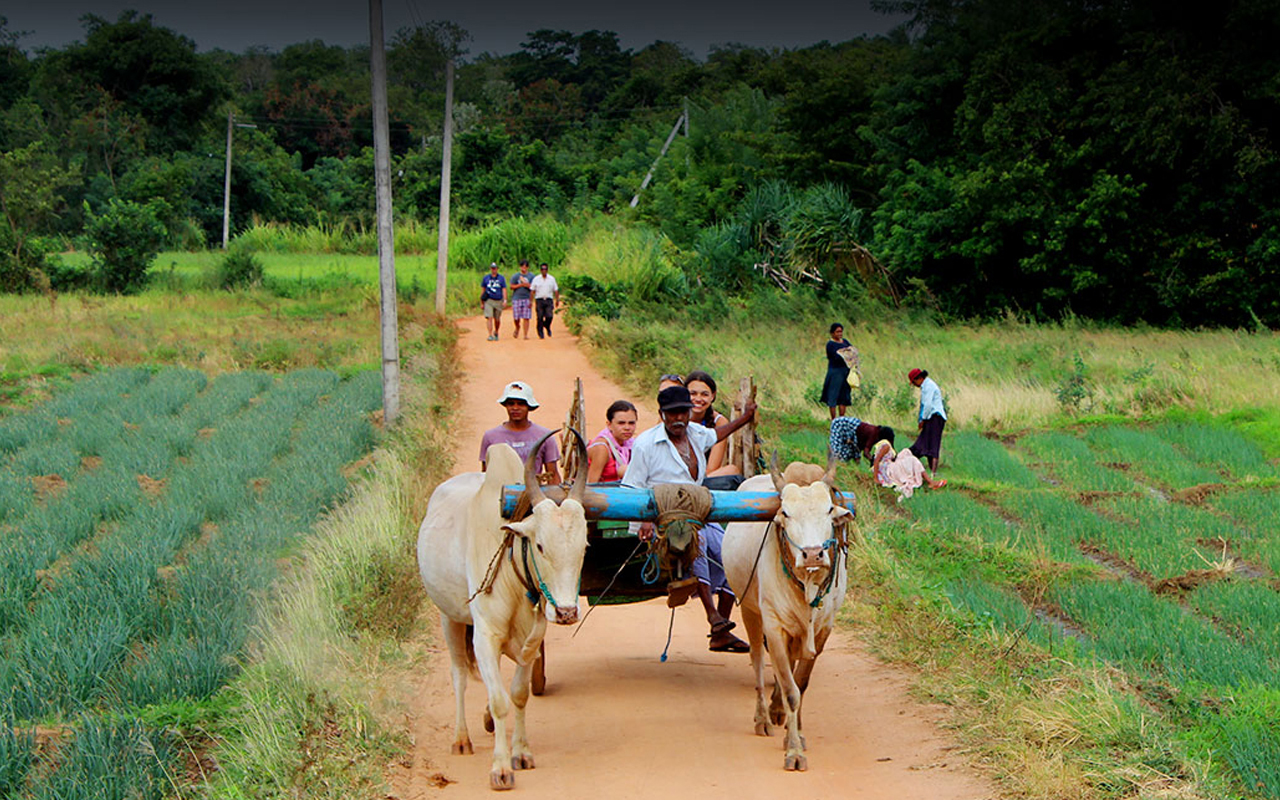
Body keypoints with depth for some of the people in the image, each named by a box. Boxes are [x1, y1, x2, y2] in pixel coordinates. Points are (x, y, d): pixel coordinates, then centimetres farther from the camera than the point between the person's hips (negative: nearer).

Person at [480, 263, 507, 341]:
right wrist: (481, 302, 8)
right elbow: (482, 290, 11)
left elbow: (504, 290, 3)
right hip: (489, 301, -1)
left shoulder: (501, 278, 7)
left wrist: (505, 300, -10)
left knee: (497, 319, 9)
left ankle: (496, 333, 34)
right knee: (489, 318, -15)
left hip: (499, 301, 1)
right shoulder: (485, 278, 8)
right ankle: (490, 335, -17)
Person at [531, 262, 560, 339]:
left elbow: (556, 290, 10)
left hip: (549, 300, 1)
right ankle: (540, 333, 7)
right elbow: (532, 291, 4)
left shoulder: (551, 279, 9)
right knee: (540, 318, -3)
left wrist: (557, 300, 1)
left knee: (549, 316, -12)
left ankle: (547, 326, 19)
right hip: (539, 300, -1)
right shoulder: (536, 279, 5)